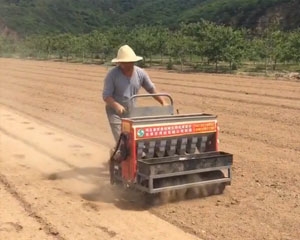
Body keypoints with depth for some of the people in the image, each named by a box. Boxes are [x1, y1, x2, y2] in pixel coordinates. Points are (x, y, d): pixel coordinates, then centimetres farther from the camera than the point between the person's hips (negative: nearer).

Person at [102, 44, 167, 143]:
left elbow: (152, 89, 7)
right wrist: (116, 105, -37)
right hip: (115, 111, -4)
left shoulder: (141, 73, -5)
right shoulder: (112, 74, -17)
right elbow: (106, 95, -19)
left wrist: (163, 102, -2)